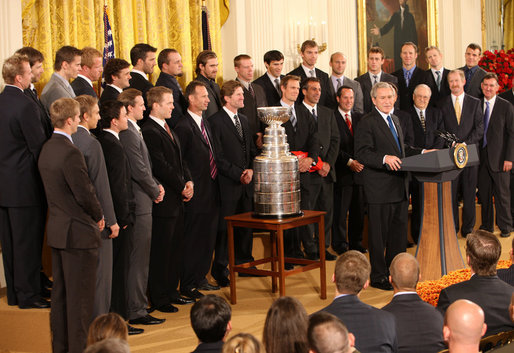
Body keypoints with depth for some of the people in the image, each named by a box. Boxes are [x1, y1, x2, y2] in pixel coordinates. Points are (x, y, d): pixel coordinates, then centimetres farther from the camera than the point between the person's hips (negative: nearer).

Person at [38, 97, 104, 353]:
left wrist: (93, 215, 15)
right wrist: (99, 217, -2)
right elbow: (85, 193, -21)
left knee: (60, 293, 16)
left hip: (57, 230, 9)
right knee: (80, 296, -1)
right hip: (78, 232, -9)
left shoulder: (47, 149, 8)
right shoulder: (70, 152, -22)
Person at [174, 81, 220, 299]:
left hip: (212, 190, 9)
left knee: (208, 237, 14)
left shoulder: (205, 123, 15)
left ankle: (200, 278, 25)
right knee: (193, 238, -3)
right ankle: (188, 285, 5)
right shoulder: (184, 127, -13)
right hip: (197, 192, -9)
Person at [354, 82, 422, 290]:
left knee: (399, 231, 15)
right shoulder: (367, 123, -10)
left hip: (399, 187, 8)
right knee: (379, 233, -1)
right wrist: (384, 159, -32)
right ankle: (378, 277, 6)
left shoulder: (395, 120, 18)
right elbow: (362, 153, -20)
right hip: (380, 189, -8)